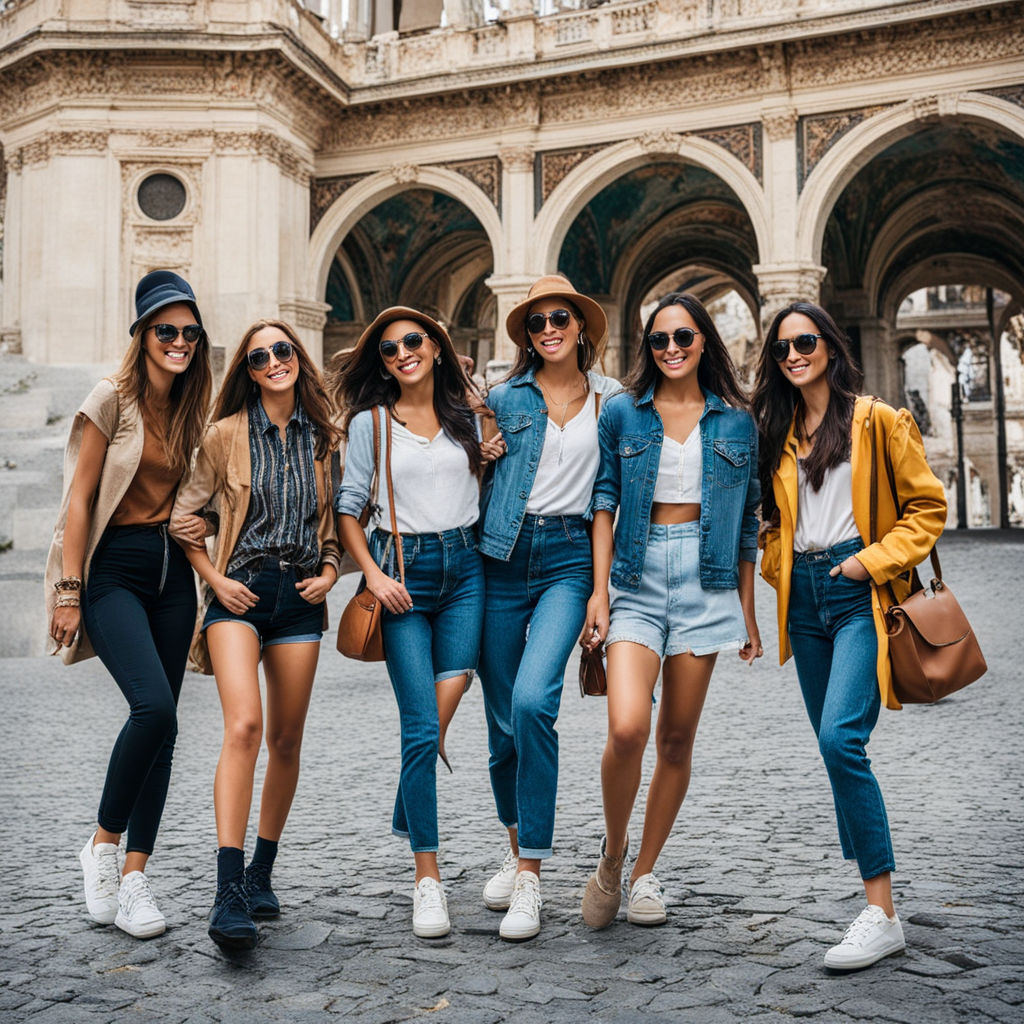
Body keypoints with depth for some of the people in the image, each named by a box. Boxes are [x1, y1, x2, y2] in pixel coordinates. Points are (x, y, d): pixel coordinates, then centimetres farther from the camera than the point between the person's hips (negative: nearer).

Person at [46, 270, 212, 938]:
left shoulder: (191, 411, 12)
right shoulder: (114, 399, -4)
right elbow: (80, 499, -7)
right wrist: (68, 590, -11)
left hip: (174, 571, 6)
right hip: (114, 569, -6)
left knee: (163, 725, 2)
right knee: (154, 707, -22)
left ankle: (134, 878, 10)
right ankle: (103, 844, 1)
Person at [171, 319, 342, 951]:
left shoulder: (323, 437, 9)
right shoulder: (227, 434, 1)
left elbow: (339, 519, 19)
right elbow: (185, 513, 7)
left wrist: (330, 572, 4)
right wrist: (214, 578, -2)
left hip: (300, 596, 3)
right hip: (240, 591, -3)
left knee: (287, 739, 7)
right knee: (244, 726, -21)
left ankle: (261, 874, 23)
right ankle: (229, 893, -22)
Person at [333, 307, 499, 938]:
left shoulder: (467, 417, 12)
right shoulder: (371, 423, 4)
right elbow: (348, 506, 3)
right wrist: (373, 574, -8)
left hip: (465, 566, 3)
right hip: (403, 569, -3)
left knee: (439, 714, -7)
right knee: (422, 727, -7)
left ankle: (409, 820, 23)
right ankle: (427, 877, 1)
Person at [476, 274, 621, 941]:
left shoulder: (612, 399, 8)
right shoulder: (506, 398, 7)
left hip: (569, 557, -2)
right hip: (503, 557, 2)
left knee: (533, 700, -22)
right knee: (503, 719, 6)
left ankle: (530, 877, -13)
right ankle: (518, 848, 29)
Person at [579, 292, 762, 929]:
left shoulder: (736, 422, 8)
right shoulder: (622, 413, 6)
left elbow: (746, 523, 11)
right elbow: (604, 502, 4)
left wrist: (748, 613, 10)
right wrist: (598, 591, -5)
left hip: (705, 581, 2)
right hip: (637, 577, -1)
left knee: (678, 738, 5)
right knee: (627, 729, -17)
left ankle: (645, 873, 20)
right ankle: (612, 854, 8)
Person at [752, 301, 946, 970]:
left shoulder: (877, 421, -1)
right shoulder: (779, 433, 15)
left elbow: (928, 505, -2)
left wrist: (875, 560, -12)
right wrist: (779, 564, 7)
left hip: (860, 592, -6)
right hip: (805, 596, 6)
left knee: (840, 739, -20)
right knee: (837, 747, 9)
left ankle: (883, 914, -15)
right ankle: (863, 879, 22)